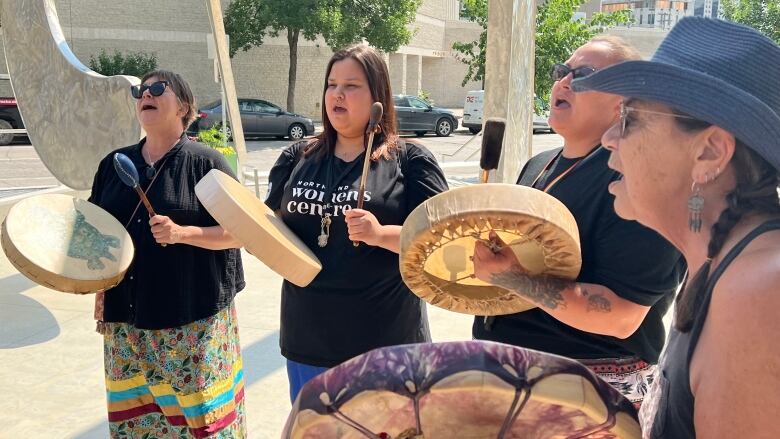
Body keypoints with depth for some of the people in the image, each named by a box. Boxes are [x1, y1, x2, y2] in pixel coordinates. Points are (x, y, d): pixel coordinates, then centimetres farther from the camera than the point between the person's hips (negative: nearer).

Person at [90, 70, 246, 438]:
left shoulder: (205, 162, -5)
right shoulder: (114, 164, 9)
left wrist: (183, 233, -20)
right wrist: (100, 291, 9)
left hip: (194, 321, -4)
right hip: (126, 319, 5)